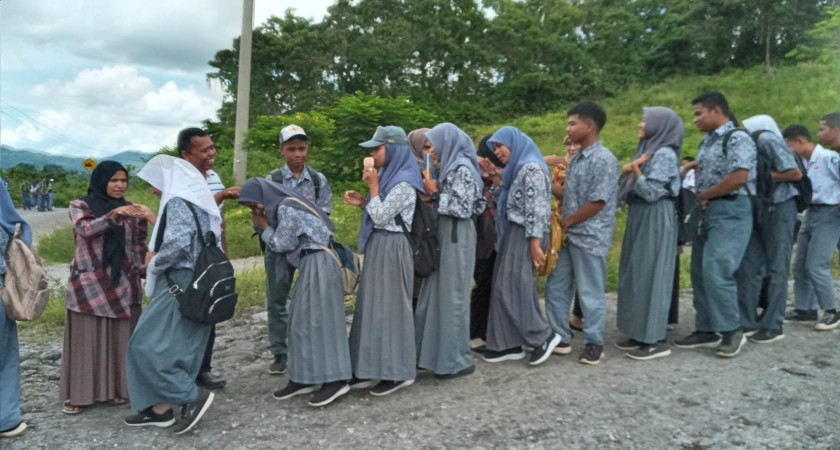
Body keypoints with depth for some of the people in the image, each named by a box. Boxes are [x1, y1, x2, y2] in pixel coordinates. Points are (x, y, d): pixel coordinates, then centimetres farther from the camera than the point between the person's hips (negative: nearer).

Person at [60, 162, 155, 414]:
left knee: (121, 338, 6)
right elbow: (85, 229, -19)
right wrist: (113, 215, -31)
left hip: (123, 283, 3)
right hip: (89, 283, -2)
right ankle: (79, 394, 12)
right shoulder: (80, 206, 1)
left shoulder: (130, 209, 8)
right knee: (86, 338, 2)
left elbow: (138, 246, 10)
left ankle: (118, 388, 18)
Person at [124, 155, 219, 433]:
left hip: (179, 285, -10)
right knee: (175, 345, 11)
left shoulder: (178, 201, -13)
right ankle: (161, 408, 16)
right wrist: (157, 257, 14)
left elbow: (178, 243, -26)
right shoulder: (197, 200, 17)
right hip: (194, 283, 10)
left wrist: (154, 263, -9)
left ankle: (192, 397, -2)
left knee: (149, 344, -5)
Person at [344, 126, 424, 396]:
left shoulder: (403, 183, -16)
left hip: (392, 249, -10)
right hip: (378, 247, 10)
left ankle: (399, 372, 7)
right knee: (373, 305, 11)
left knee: (390, 306, -3)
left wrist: (373, 186, -11)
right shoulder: (388, 176, 13)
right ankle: (370, 368, 19)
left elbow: (381, 216, -18)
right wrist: (361, 202, 4)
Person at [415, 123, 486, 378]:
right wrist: (433, 194, 3)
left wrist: (435, 193, -13)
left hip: (456, 238, -9)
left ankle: (458, 360, 9)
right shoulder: (452, 167, 13)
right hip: (445, 237, 9)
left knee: (452, 296, -2)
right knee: (438, 293, 12)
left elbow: (463, 208, -20)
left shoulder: (462, 168, -14)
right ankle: (438, 352, 21)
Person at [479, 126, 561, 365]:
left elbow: (537, 208, -19)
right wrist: (494, 176, 9)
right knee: (508, 287, 8)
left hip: (525, 235, -10)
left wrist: (535, 245, -22)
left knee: (511, 288, -8)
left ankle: (544, 335, 4)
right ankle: (509, 344, 13)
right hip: (512, 232, 10)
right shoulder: (516, 167, 16)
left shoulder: (531, 168, -13)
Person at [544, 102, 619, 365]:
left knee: (591, 293, 3)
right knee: (556, 287, 13)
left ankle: (594, 343, 18)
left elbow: (597, 202, -18)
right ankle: (560, 336, 26)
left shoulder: (605, 160, -15)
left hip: (590, 237, -8)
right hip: (568, 235, 8)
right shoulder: (576, 158, 12)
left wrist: (566, 221, -11)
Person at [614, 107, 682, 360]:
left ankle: (656, 341, 0)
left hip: (655, 221, -10)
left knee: (650, 275, -7)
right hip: (641, 218, 10)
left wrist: (635, 170, -14)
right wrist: (629, 172, 0)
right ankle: (641, 334, 19)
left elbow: (651, 192, -20)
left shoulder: (665, 154, -13)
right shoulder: (648, 150, 15)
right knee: (636, 274, 11)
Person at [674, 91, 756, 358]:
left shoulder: (738, 138, -10)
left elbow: (738, 178, -21)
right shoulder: (706, 142, 16)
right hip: (706, 212, 9)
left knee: (716, 271, -13)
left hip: (730, 212, -9)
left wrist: (702, 195, -11)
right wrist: (699, 199, -2)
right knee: (700, 273, 8)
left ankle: (732, 331, 3)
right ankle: (706, 330, 18)